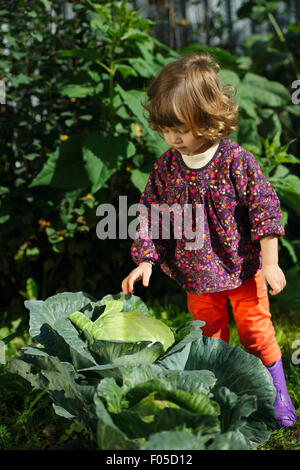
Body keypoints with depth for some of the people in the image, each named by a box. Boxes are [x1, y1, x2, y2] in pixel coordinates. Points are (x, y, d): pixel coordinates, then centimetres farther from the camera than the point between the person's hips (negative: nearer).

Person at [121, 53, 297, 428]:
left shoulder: (236, 161, -19)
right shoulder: (166, 166, -7)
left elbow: (264, 208, -14)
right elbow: (150, 213, 2)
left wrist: (269, 261, -13)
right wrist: (145, 261, -3)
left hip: (242, 268, -3)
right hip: (197, 274, 4)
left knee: (255, 329, 8)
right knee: (209, 335, 16)